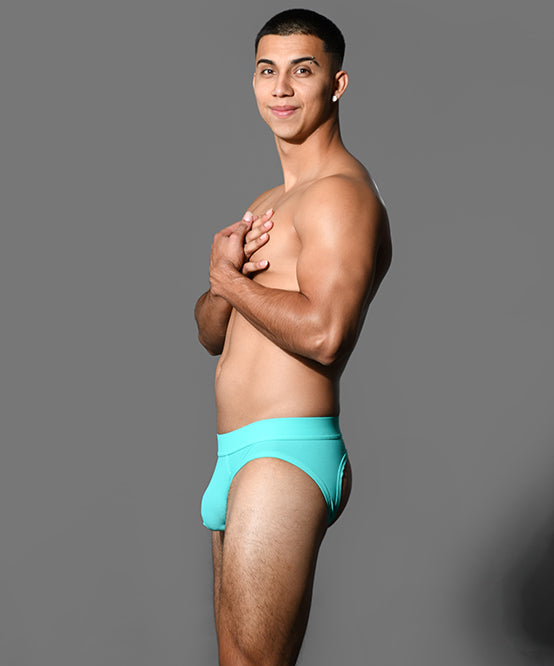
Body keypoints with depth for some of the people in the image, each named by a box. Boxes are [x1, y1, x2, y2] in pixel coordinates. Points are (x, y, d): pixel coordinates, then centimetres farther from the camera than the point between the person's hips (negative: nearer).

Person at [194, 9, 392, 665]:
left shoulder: (341, 193, -10)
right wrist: (226, 277, -5)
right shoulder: (266, 205, 20)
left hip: (285, 455, -10)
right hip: (235, 461, 10)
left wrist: (227, 276, -10)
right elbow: (211, 334, 17)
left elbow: (323, 333, -25)